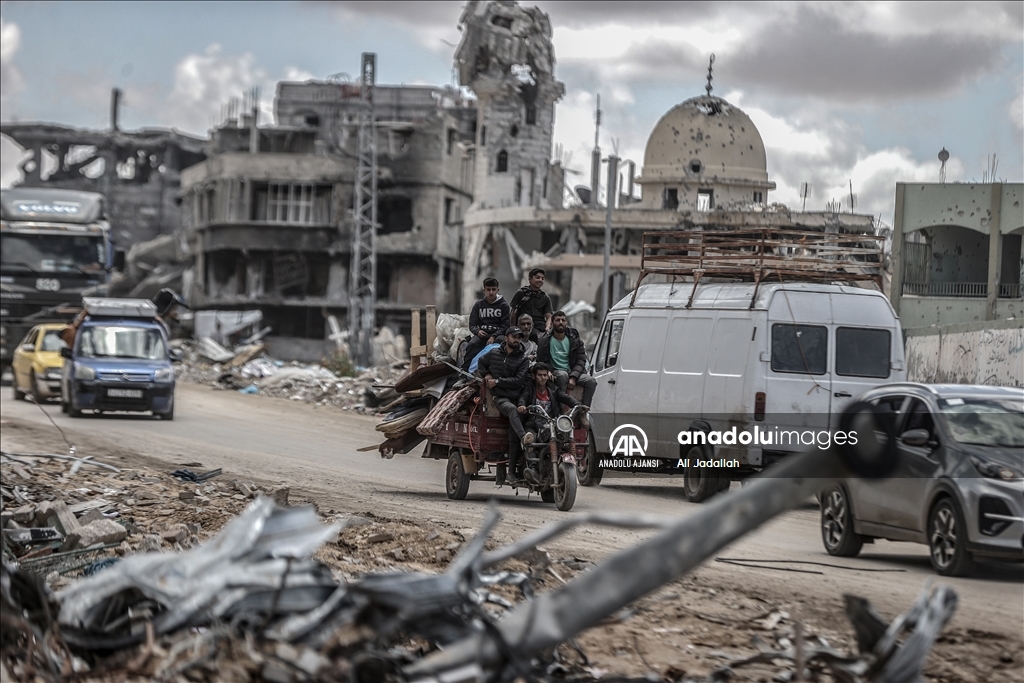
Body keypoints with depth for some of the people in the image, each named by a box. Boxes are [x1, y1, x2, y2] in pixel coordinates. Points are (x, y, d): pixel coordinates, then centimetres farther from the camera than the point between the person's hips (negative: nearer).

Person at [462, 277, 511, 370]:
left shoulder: (504, 305, 9)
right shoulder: (478, 305, 15)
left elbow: (505, 326, 3)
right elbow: (472, 325, 13)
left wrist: (494, 336, -14)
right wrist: (477, 331, -12)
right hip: (482, 334, 2)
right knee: (472, 344, -31)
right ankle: (464, 370, -35)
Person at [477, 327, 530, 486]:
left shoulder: (523, 359, 9)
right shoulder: (494, 354, 14)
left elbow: (518, 381, -3)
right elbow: (481, 364, 33)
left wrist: (497, 381, -6)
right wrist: (486, 374, 13)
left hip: (516, 397, 1)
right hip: (499, 397, -1)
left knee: (513, 440, -7)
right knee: (512, 409, -38)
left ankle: (511, 473, -6)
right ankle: (524, 438, -61)